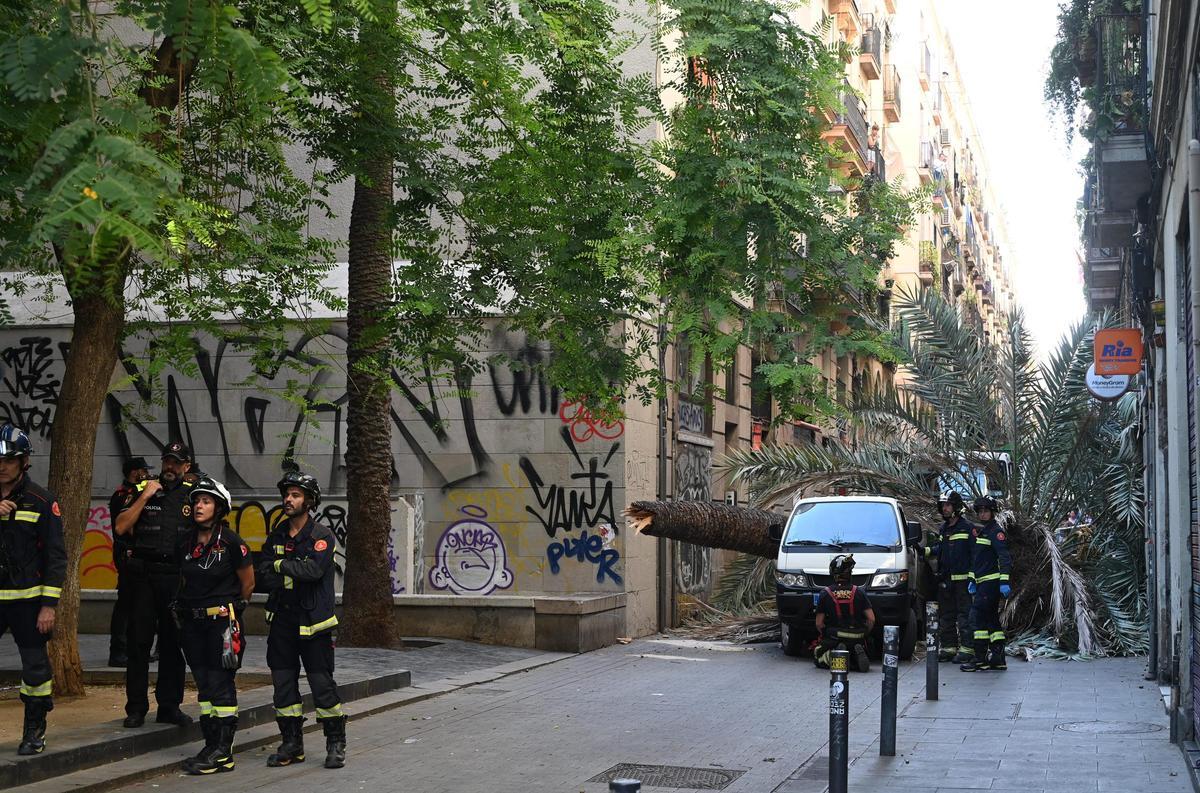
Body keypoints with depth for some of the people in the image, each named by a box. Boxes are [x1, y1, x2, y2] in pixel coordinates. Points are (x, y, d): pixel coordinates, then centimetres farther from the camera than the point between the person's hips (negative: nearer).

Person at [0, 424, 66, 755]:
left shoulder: (42, 501, -3)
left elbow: (56, 556, -4)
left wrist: (49, 604, -10)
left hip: (28, 597, -2)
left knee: (35, 665, 4)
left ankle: (34, 731, 17)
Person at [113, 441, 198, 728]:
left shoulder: (193, 494, 9)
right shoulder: (142, 490, 6)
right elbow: (121, 527, -3)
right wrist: (144, 496, -8)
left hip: (177, 576, 1)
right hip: (143, 574, -1)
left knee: (173, 643, 5)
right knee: (138, 641, 1)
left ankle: (169, 706, 13)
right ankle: (136, 708, 7)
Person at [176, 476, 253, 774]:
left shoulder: (231, 542, -10)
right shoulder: (186, 542, 7)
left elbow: (248, 584, -1)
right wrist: (185, 607, 17)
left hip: (222, 620, -6)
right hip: (193, 622, 6)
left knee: (221, 685, -5)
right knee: (203, 685, 10)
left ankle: (223, 752, -2)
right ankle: (211, 744, 17)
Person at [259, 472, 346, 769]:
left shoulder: (321, 536, -5)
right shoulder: (276, 536, 12)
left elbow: (313, 570, -22)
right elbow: (264, 575, 1)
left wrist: (281, 565, -10)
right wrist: (295, 574, -15)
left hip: (312, 622, -5)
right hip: (282, 619, 6)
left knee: (322, 683, -4)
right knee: (283, 683, 7)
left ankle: (336, 744, 7)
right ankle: (292, 744, 18)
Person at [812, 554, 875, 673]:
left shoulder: (825, 594, -4)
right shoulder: (859, 592, 0)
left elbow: (819, 624, -2)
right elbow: (871, 619, -3)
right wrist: (863, 634, 13)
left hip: (834, 639, -2)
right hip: (857, 640, 2)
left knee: (818, 658, 21)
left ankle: (833, 656, -11)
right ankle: (858, 654, -9)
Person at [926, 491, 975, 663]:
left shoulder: (967, 528, -6)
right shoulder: (943, 528, 16)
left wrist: (973, 577, -12)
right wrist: (926, 550, 0)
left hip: (962, 579, -8)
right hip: (945, 579, 8)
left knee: (964, 615, -6)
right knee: (946, 616, 11)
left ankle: (966, 649, -5)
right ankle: (949, 648, 18)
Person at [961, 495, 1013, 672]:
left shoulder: (996, 532, -10)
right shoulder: (978, 532, 19)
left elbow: (1004, 557, -19)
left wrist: (1004, 581, -26)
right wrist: (972, 580, 24)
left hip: (991, 582, -10)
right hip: (982, 583, 10)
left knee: (977, 617, -11)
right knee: (992, 619, 10)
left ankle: (980, 658, -9)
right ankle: (998, 658, 14)